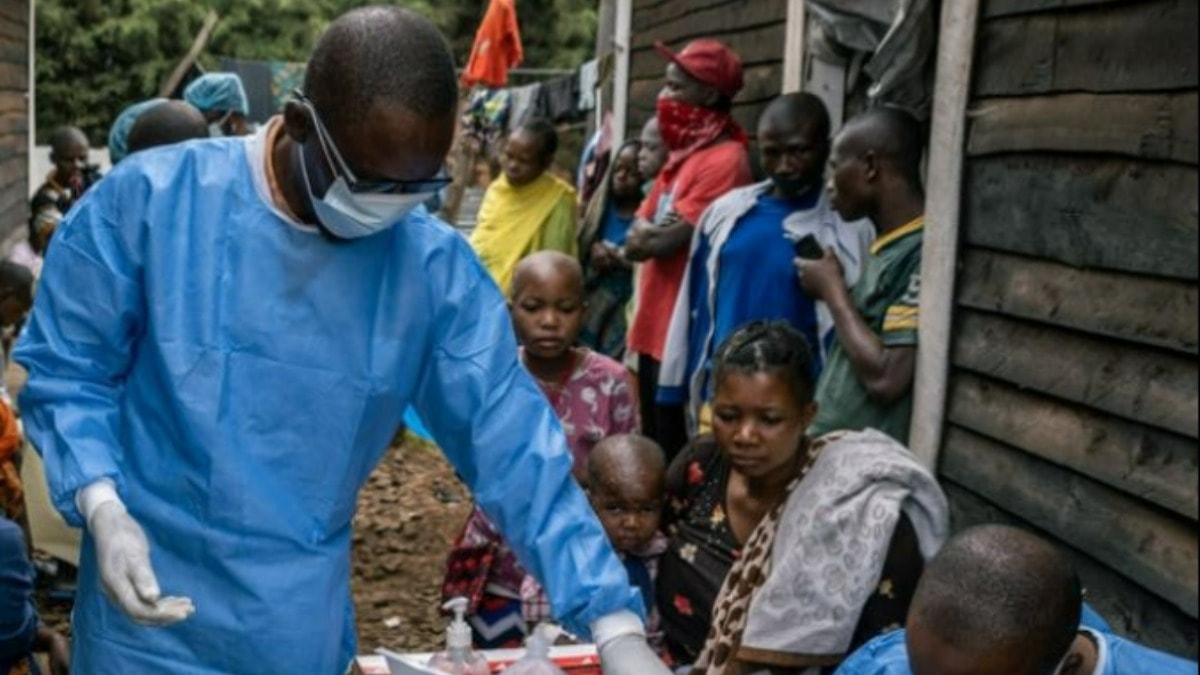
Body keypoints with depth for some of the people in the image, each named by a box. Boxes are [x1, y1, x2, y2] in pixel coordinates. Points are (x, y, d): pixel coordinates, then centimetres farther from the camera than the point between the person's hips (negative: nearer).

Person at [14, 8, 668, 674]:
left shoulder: (436, 268, -10)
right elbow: (65, 371, -4)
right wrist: (102, 507, -22)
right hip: (149, 612, -1)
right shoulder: (147, 201, -14)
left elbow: (513, 447, -10)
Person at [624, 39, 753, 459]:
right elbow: (635, 240, 11)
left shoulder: (724, 160, -16)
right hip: (654, 326, 9)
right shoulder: (683, 155, 15)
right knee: (653, 443, 17)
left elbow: (665, 241, -20)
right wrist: (650, 233, -9)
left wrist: (648, 235, 0)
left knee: (673, 451, -3)